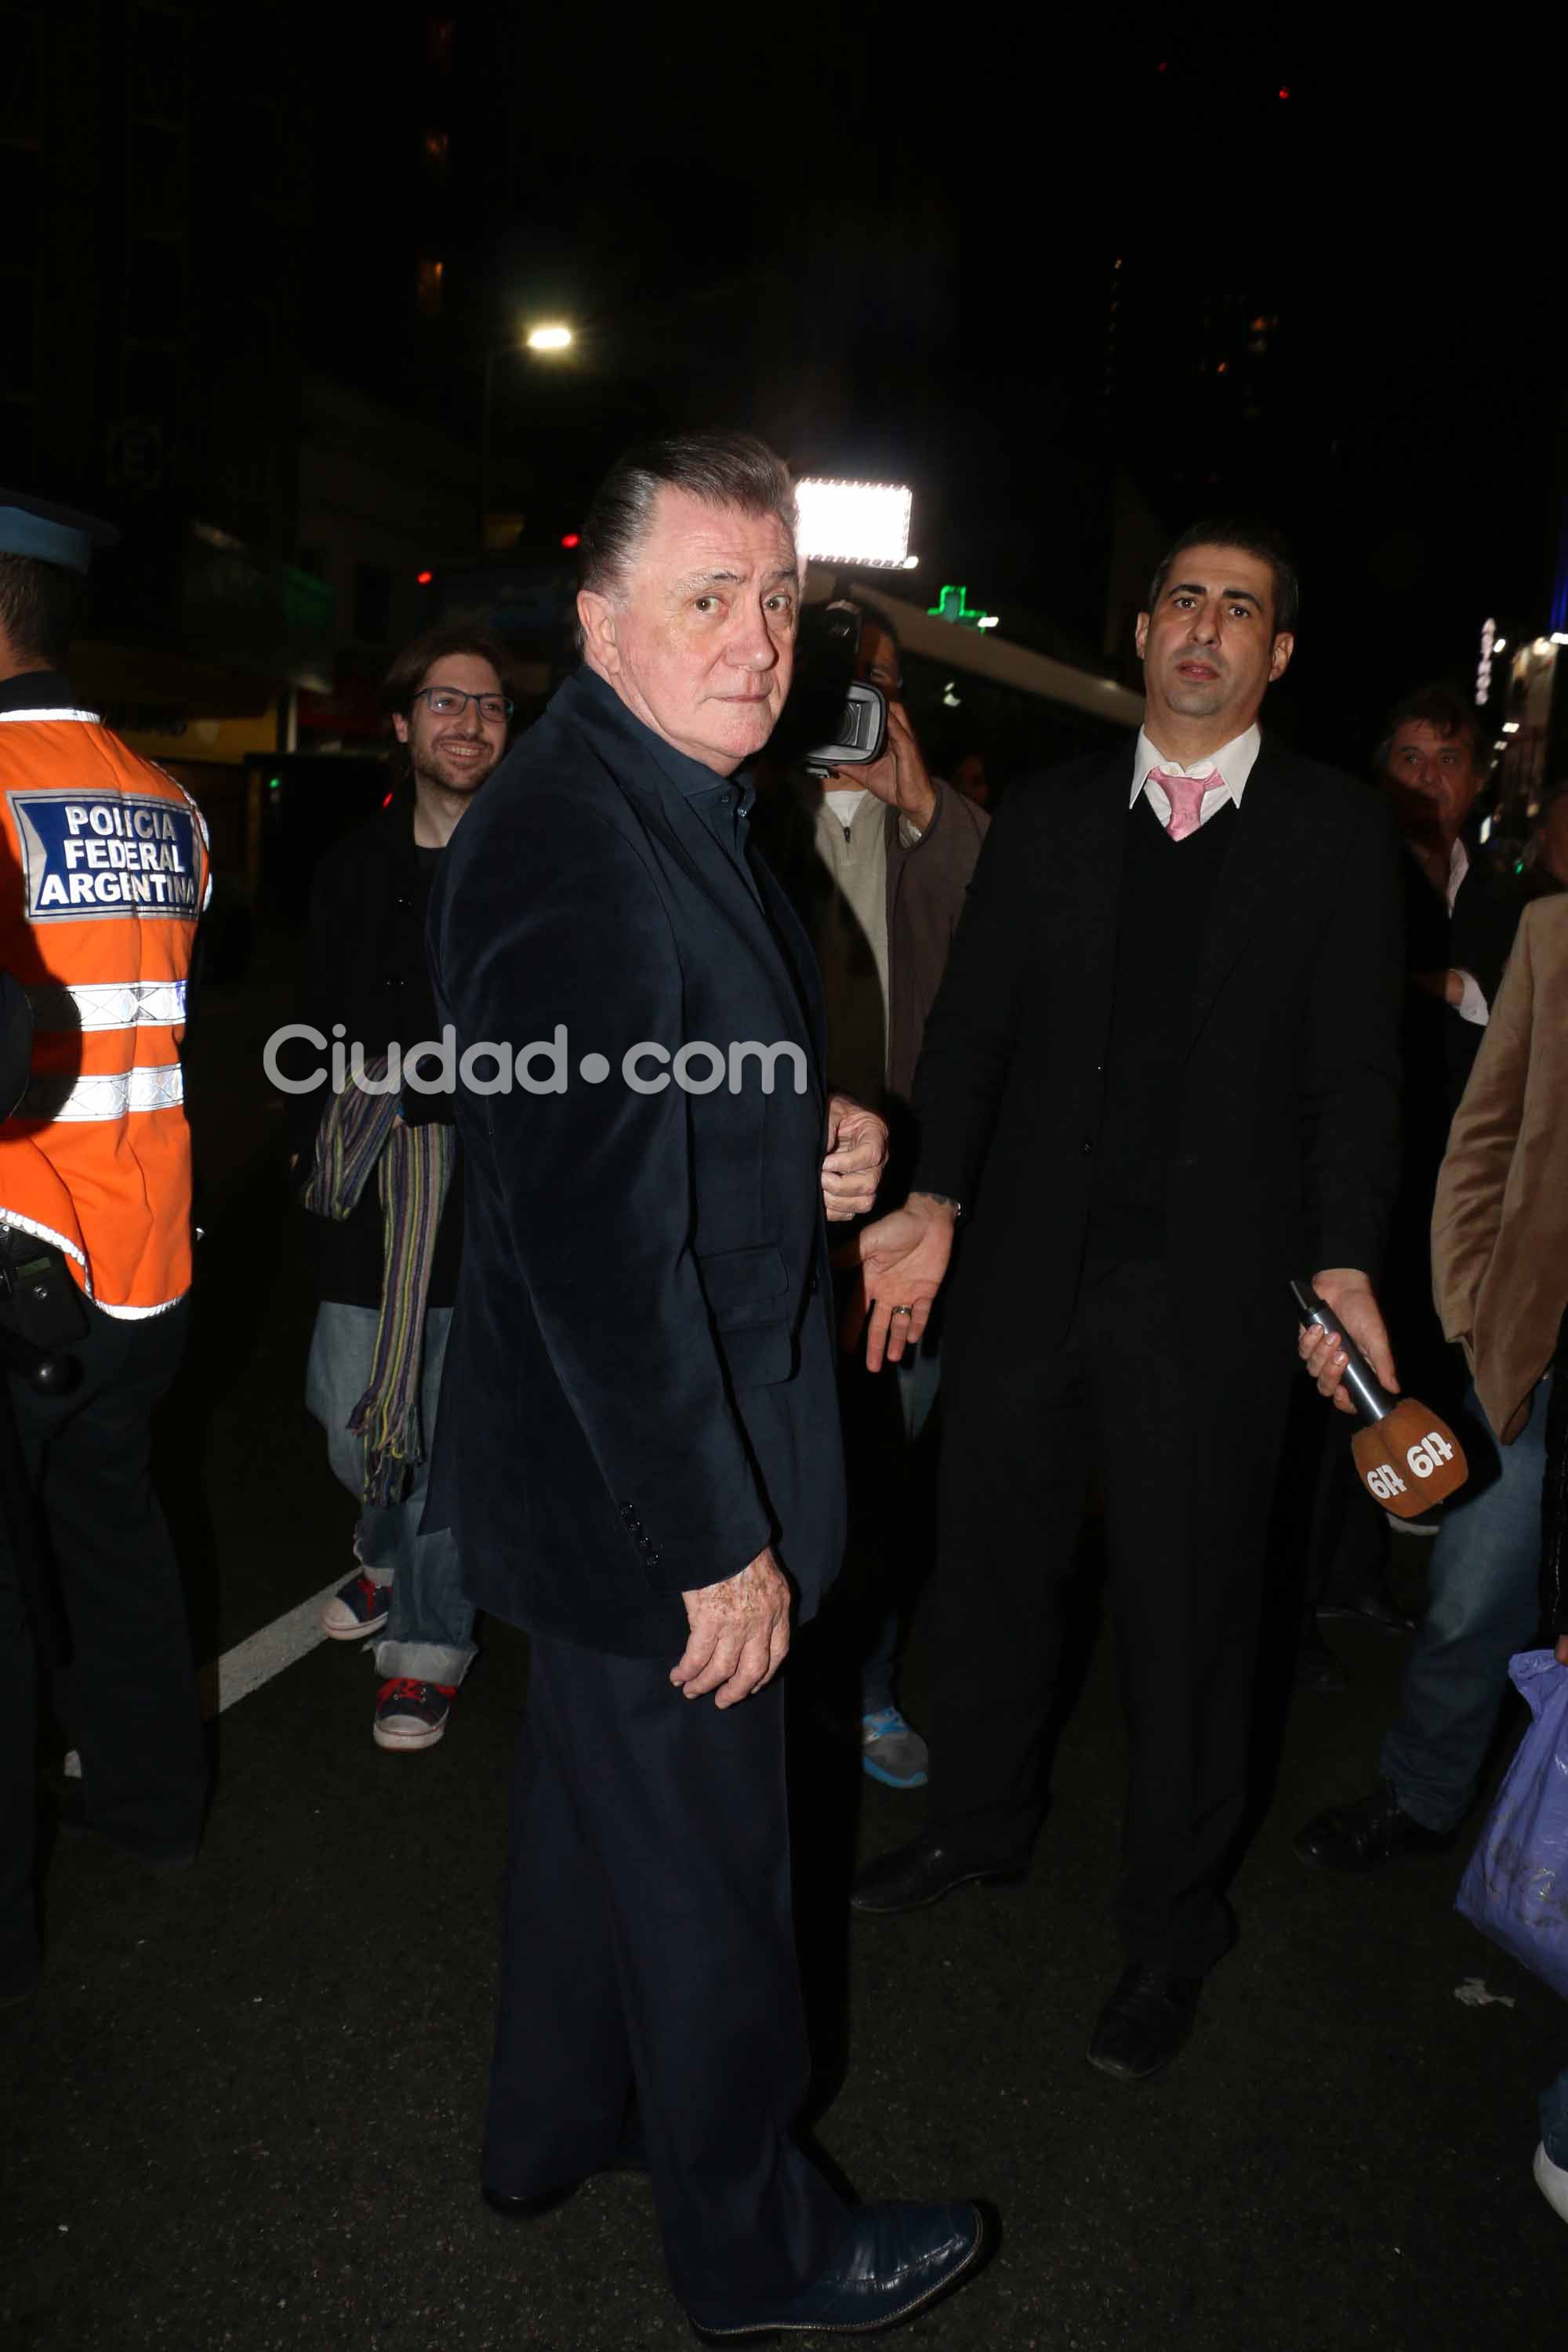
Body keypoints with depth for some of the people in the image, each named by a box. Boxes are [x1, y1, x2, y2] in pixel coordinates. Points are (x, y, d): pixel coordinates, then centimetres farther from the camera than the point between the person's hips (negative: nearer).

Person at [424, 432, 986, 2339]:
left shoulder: (663, 806, 7)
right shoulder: (577, 852, -26)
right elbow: (602, 1244, -29)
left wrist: (808, 1149, 0)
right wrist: (716, 1542, -23)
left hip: (607, 1466, 10)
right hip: (648, 1486, -10)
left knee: (591, 1801, 27)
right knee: (703, 1875, 12)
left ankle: (554, 2125, 52)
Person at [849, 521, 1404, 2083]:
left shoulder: (1336, 831, 1)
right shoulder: (1047, 818, 8)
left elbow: (1353, 1068, -2)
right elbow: (971, 1023, 6)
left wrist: (1343, 1262, -11)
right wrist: (935, 1200, -4)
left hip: (1208, 1294, -3)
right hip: (1029, 1271, 3)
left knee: (1187, 1611, 7)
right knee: (990, 1560, 16)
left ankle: (1169, 1926, 29)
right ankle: (980, 1820, 41)